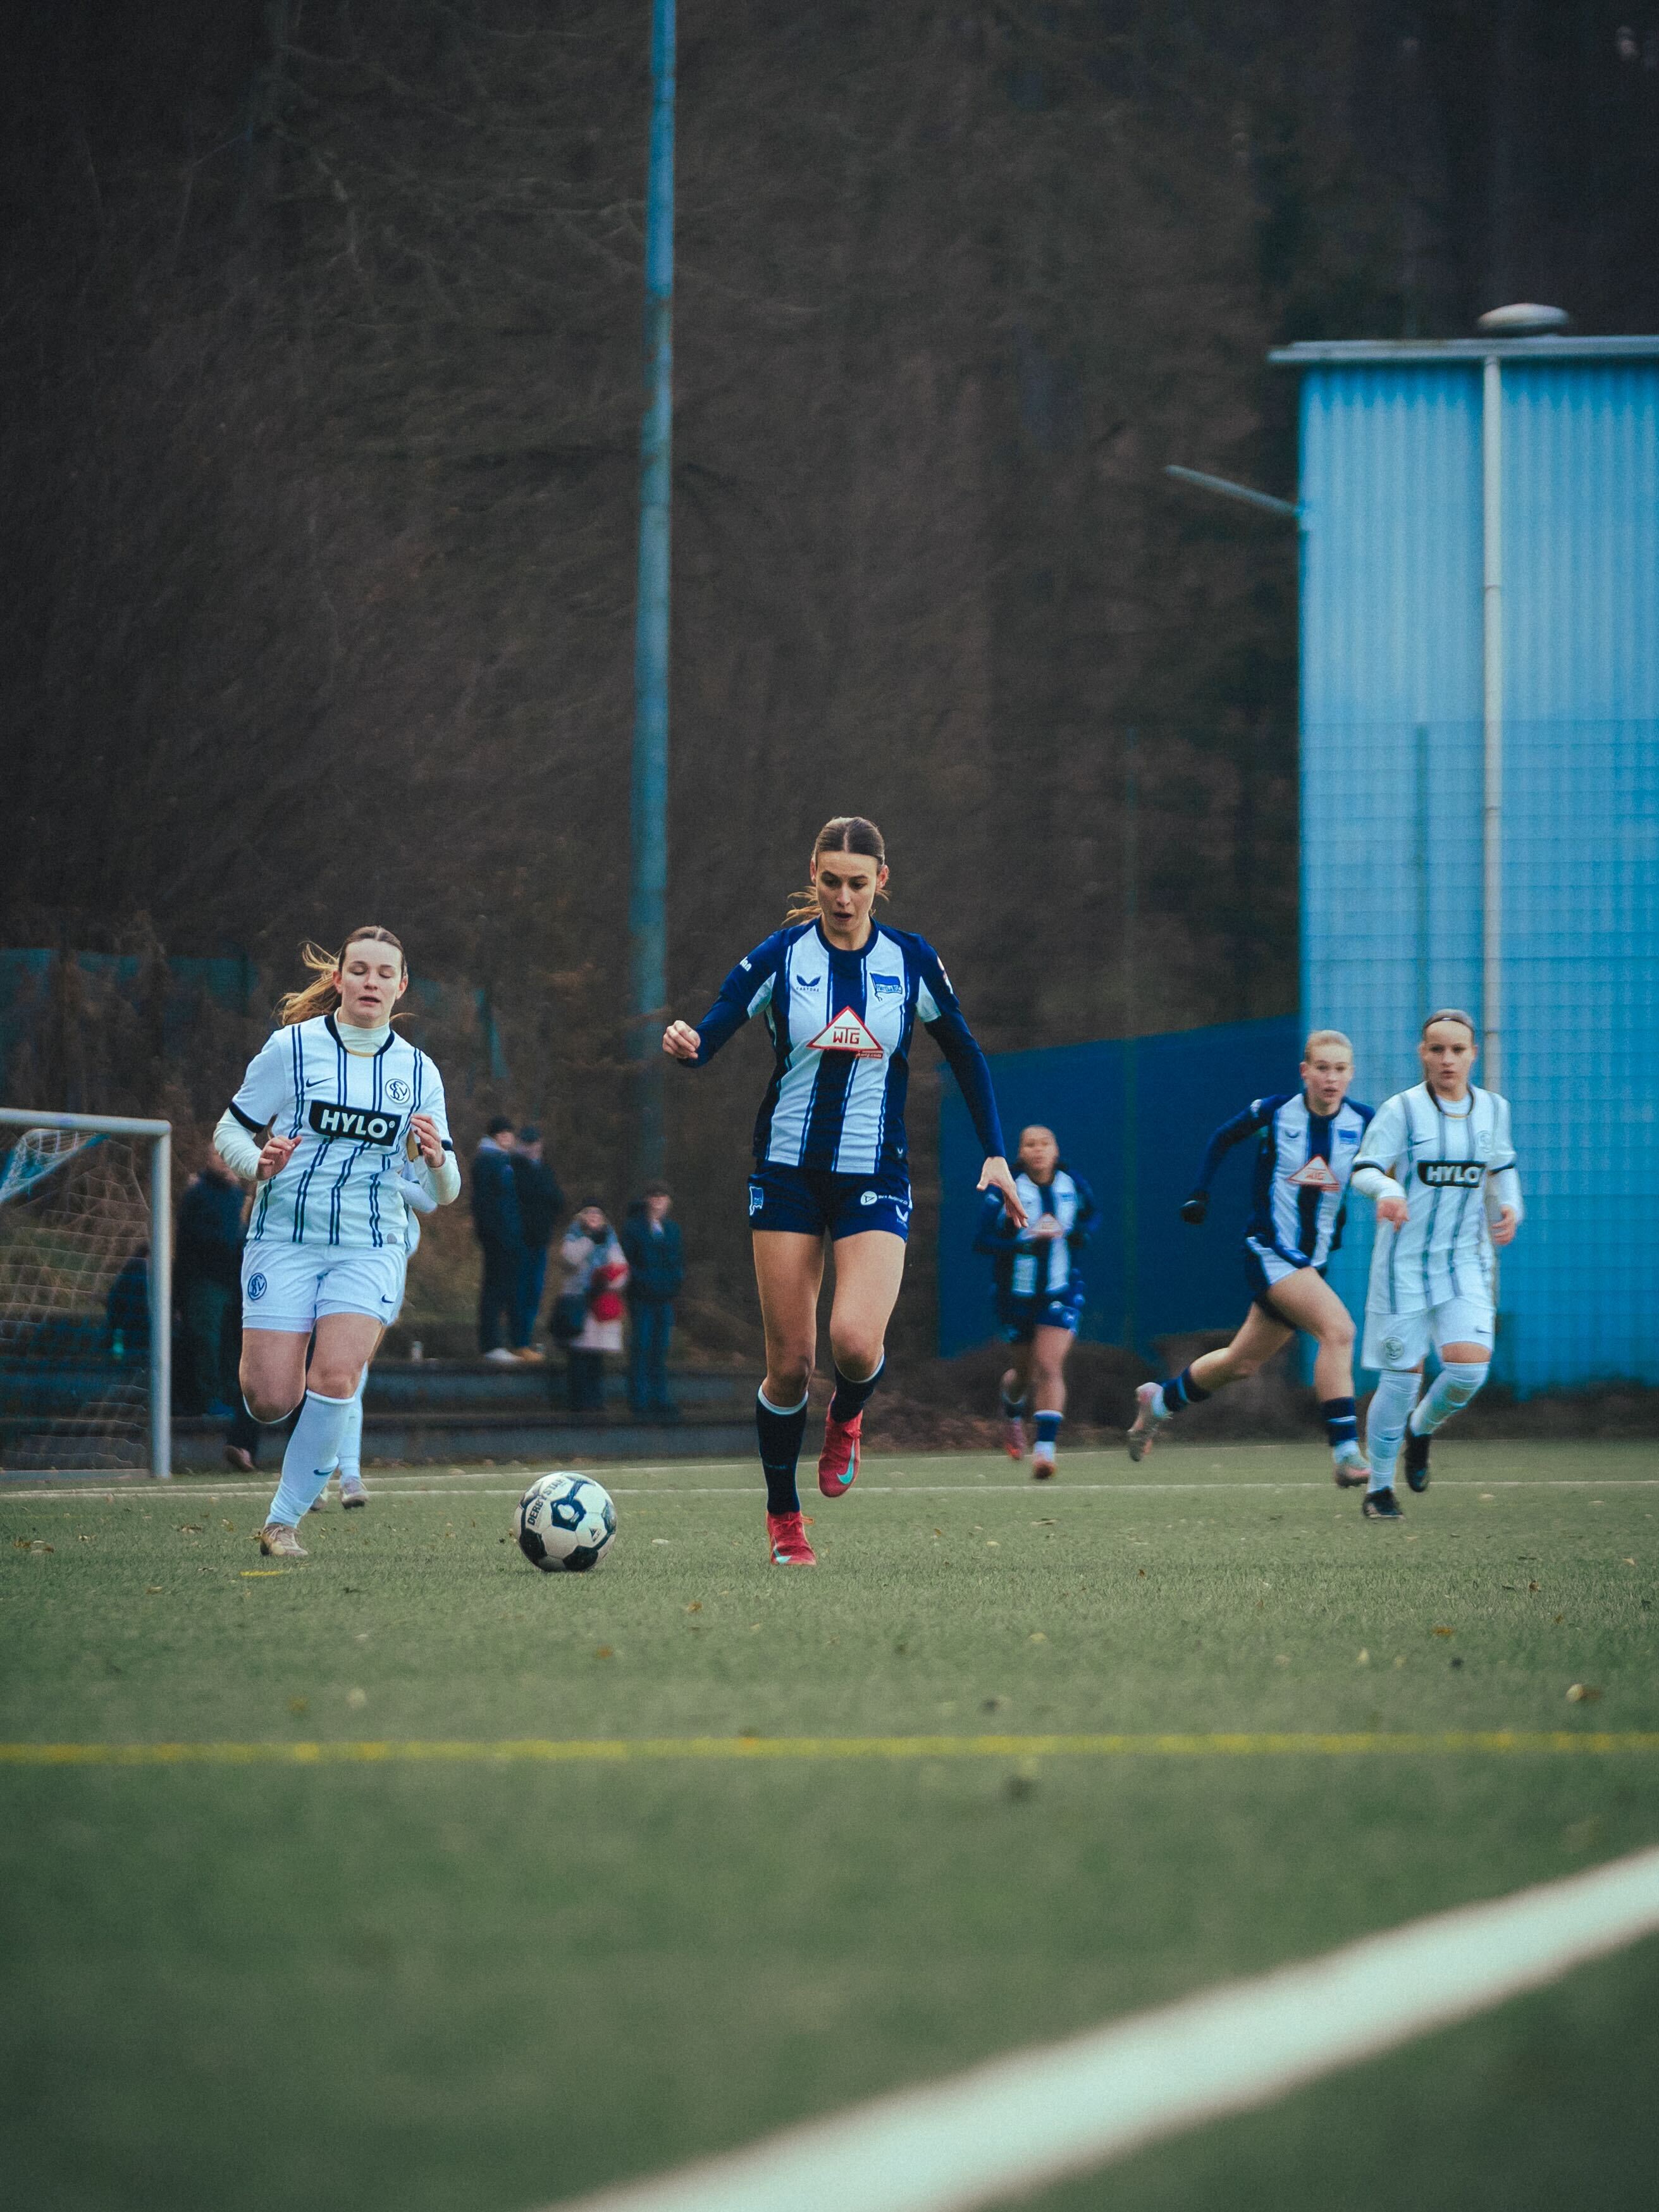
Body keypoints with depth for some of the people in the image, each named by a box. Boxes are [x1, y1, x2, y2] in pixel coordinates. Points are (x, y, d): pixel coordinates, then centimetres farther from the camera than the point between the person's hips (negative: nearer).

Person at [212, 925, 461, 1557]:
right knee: (272, 1403, -9)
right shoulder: (291, 1048, -2)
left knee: (334, 1381, -19)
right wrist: (260, 1164, -17)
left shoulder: (418, 1071, 7)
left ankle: (284, 1520, -4)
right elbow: (229, 1132, 4)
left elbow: (445, 1195, 9)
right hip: (284, 1238, -1)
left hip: (370, 1248, 2)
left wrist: (436, 1160, -14)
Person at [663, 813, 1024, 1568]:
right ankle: (783, 1517, 18)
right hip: (789, 1172, 0)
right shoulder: (779, 956, -5)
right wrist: (686, 1046, -34)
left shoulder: (911, 961, 0)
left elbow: (964, 1054, 12)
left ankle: (846, 1419, 15)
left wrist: (995, 1153, 7)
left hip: (874, 1179, 0)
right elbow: (710, 1032, -10)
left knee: (855, 1342, -21)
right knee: (790, 1361, -2)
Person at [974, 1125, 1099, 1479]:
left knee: (1049, 1367, -15)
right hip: (1016, 1294, 0)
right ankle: (1012, 1413, 49)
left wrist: (1076, 1234, -6)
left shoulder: (1073, 1185, -4)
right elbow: (984, 1240, -18)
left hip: (1061, 1292, 0)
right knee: (1024, 1372, 13)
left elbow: (1092, 1214, 16)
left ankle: (1045, 1449, -19)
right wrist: (1028, 1240, -30)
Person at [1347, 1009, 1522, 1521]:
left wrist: (1509, 1208, 3)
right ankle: (1379, 1487, 15)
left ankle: (1421, 1428, 19)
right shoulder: (1400, 1110, -7)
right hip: (1406, 1262, -3)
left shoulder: (1493, 1110, 6)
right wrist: (1386, 1190, -38)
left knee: (1469, 1364, -15)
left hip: (1466, 1259, 3)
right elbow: (1364, 1170, -16)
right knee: (1402, 1377, -3)